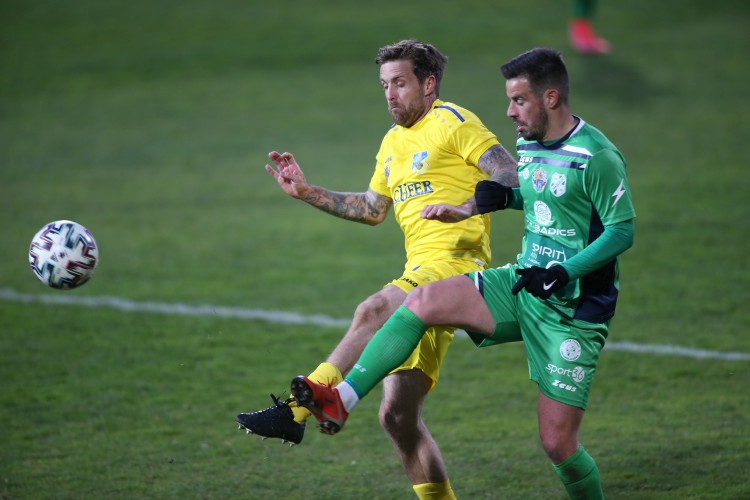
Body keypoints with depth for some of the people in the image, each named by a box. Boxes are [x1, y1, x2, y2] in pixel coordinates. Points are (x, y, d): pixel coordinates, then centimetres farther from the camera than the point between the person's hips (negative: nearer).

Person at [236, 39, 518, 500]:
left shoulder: (453, 122, 0)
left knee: (375, 310, -34)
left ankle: (296, 410, -37)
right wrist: (307, 192, 25)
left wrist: (465, 207, -24)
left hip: (457, 263, -9)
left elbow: (513, 176, -9)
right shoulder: (393, 142, 23)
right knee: (398, 417, 2)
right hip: (422, 275, 9)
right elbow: (371, 210, 33)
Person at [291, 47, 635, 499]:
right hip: (523, 285, 7)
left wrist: (562, 272, -25)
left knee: (558, 443, -8)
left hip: (572, 311, -7)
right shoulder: (529, 145, 8)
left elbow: (623, 230, -17)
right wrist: (504, 197, 4)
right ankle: (341, 400, -18)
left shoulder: (597, 157, -16)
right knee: (422, 302, -14)